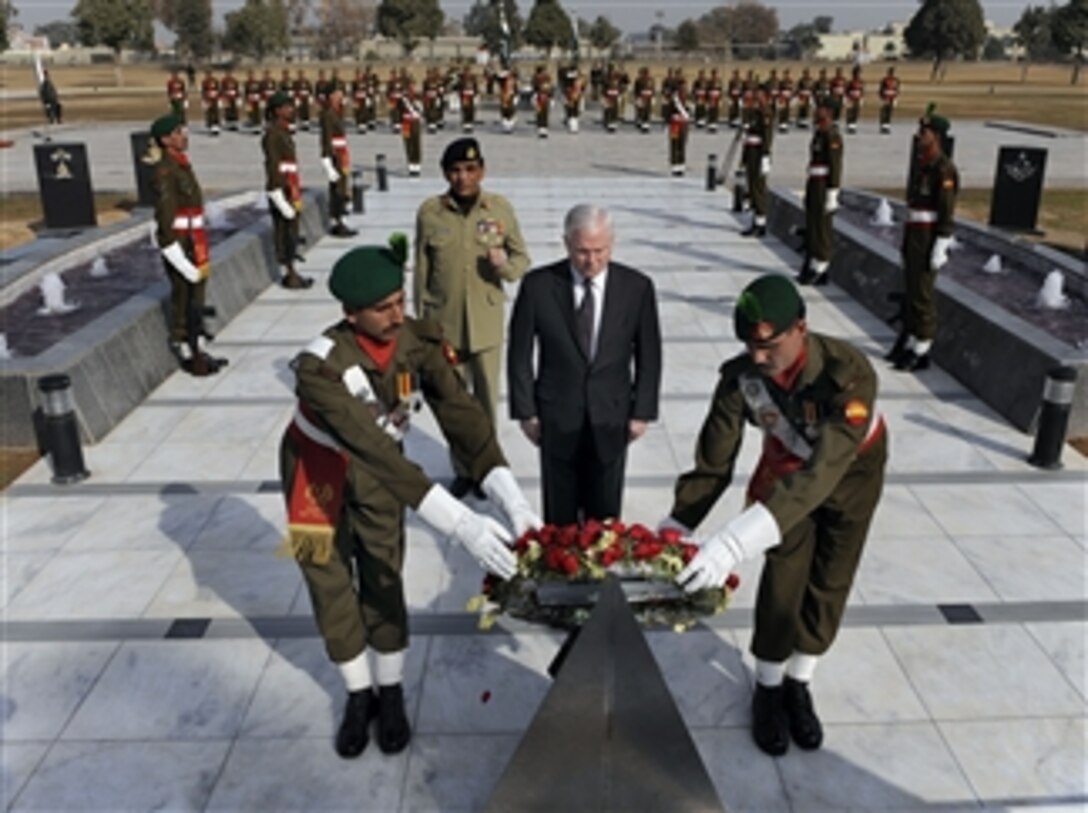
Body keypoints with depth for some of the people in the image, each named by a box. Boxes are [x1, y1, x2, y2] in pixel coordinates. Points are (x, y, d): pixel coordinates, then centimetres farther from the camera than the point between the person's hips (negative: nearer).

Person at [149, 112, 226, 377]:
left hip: (193, 244, 9)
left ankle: (197, 350, 23)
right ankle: (189, 355, 7)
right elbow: (165, 216, -20)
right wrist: (190, 264, -21)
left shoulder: (182, 164, 14)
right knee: (184, 301, -2)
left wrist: (202, 253, 17)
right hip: (179, 246, -9)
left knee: (196, 299, 14)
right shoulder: (165, 171, -16)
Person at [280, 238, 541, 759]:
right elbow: (374, 450, -46)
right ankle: (359, 696, 33)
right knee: (331, 588, 10)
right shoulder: (319, 366, -37)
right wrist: (460, 523, -53)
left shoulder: (420, 341, -24)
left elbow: (462, 416, -29)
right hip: (316, 472, -2)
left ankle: (391, 693, 30)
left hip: (378, 471, 3)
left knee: (382, 583, 7)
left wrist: (512, 501, -43)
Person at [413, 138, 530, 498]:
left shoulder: (500, 208, -6)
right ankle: (462, 470, 29)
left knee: (487, 399, 12)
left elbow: (522, 259, 2)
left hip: (487, 323, 0)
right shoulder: (429, 211, -6)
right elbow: (422, 270, 1)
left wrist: (505, 265, -21)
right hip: (445, 323, 0)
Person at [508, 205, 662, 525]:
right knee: (559, 514, 12)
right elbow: (520, 353, -2)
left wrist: (642, 412, 1)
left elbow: (649, 355, 1)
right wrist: (526, 411, -2)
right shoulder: (538, 285, -11)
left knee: (605, 514, 13)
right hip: (556, 417, 0)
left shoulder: (637, 287, -8)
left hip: (611, 418, 1)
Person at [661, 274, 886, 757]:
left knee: (830, 584, 7)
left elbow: (823, 470, -52)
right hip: (785, 468, 1)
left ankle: (797, 684, 29)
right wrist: (674, 530, -32)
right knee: (783, 579, -2)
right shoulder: (741, 375, -31)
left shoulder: (848, 372, -42)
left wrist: (737, 540, -62)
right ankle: (768, 689, 20)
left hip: (852, 470, -1)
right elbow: (713, 461, -23)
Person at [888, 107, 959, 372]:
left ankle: (921, 352, 2)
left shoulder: (944, 169, -14)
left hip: (930, 237, -9)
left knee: (923, 293, -5)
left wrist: (940, 248, -20)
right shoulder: (920, 163, 13)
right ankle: (907, 342, 23)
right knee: (910, 289, 13)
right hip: (913, 233, 9)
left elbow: (947, 213, -17)